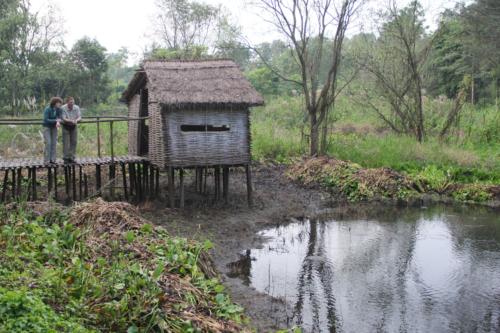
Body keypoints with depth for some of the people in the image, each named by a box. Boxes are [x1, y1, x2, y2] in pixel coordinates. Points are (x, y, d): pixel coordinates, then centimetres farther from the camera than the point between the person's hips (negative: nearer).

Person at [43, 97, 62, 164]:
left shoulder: (58, 109, -7)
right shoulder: (47, 109, -21)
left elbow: (59, 118, -11)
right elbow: (46, 120, -26)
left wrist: (58, 122, -34)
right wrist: (56, 120, -30)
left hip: (54, 127, 5)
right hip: (47, 127, -5)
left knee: (54, 143, 1)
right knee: (48, 143, -12)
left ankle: (52, 159, 5)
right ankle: (46, 160, -7)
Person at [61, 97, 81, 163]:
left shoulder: (76, 108, -8)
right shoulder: (63, 108, -18)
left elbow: (79, 117, -10)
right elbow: (64, 119, -22)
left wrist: (76, 120, -33)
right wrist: (71, 121, -39)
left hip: (73, 126, 3)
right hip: (66, 126, -3)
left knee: (74, 142, 1)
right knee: (66, 143, -5)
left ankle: (72, 158, 9)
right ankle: (66, 158, 1)